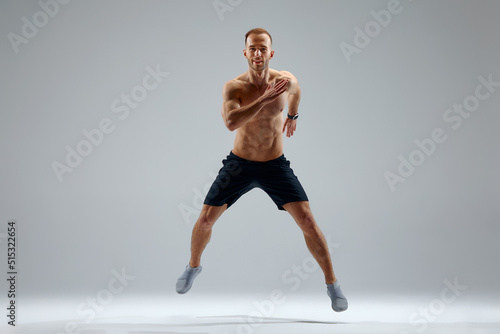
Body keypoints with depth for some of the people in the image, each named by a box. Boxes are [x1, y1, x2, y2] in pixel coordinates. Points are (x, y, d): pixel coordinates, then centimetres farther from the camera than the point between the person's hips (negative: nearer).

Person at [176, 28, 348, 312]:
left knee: (307, 221, -12)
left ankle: (332, 283, 2)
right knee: (205, 219, 3)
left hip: (275, 165, 0)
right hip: (239, 164, 0)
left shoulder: (285, 80, -11)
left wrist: (293, 115, 31)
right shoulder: (234, 87, -18)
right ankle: (194, 266, 34)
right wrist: (265, 98, -40)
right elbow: (231, 122, -38)